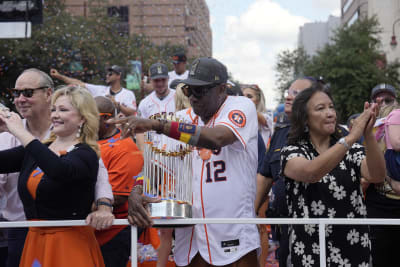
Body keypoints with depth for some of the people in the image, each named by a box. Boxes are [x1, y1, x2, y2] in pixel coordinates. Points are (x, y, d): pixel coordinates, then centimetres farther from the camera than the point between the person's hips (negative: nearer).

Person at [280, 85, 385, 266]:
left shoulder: (352, 150, 5)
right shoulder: (291, 152, -3)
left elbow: (376, 176, -14)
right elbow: (310, 173, -25)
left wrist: (368, 135, -28)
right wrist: (351, 137, -31)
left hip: (355, 250, 3)